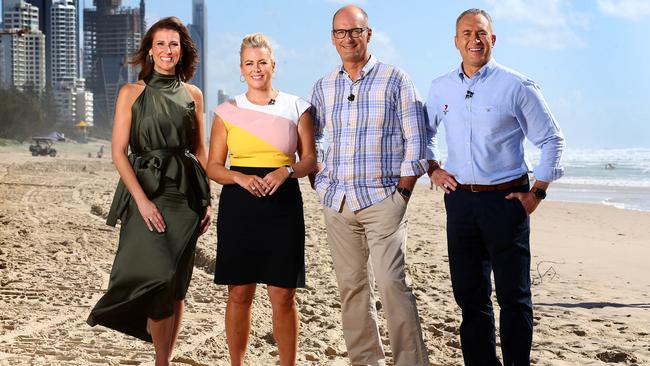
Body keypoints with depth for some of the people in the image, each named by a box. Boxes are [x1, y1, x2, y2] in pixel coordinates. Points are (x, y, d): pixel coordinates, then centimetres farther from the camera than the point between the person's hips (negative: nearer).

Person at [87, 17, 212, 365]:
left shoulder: (192, 94, 11)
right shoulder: (132, 93, 2)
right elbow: (118, 152, -4)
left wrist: (207, 200, 6)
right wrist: (142, 200, -15)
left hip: (185, 193, 3)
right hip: (145, 191, -3)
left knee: (176, 285, 2)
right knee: (160, 276, -18)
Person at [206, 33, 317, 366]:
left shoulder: (296, 108, 7)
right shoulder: (227, 112, 8)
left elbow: (310, 159, 7)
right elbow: (213, 167, 7)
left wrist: (286, 171, -14)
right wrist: (241, 178, -13)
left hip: (284, 205, -1)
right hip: (238, 206, 1)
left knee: (282, 296, -2)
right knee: (239, 294, 3)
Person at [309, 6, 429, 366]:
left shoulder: (395, 80, -1)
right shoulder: (323, 87, 12)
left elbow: (415, 141, -2)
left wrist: (402, 192, -7)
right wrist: (320, 183, 10)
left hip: (382, 200, -4)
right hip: (337, 202, 5)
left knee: (391, 282, -14)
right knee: (350, 286, 6)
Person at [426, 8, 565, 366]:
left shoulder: (517, 86, -4)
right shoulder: (441, 88, 8)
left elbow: (552, 139, 1)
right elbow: (423, 132, 26)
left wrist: (537, 193, -4)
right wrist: (432, 169, 11)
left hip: (505, 199, -4)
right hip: (460, 200, 4)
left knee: (513, 295, -3)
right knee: (469, 294, 9)